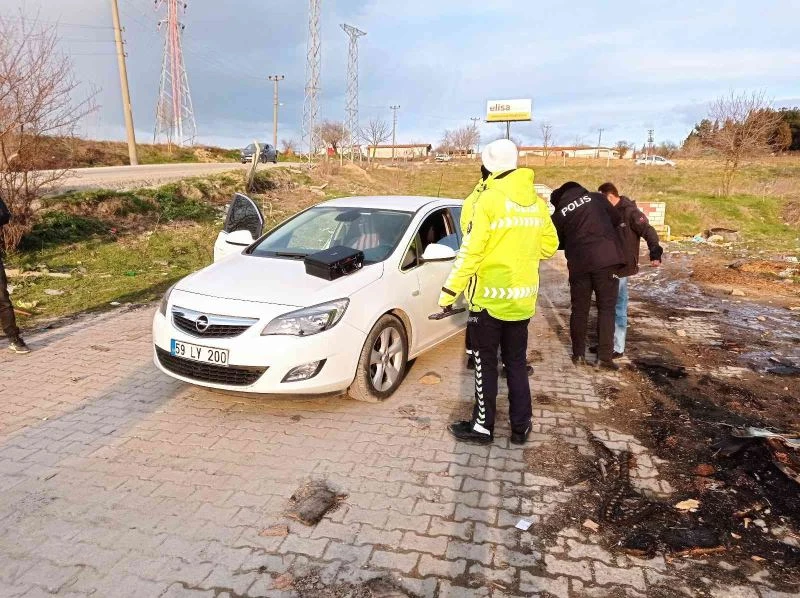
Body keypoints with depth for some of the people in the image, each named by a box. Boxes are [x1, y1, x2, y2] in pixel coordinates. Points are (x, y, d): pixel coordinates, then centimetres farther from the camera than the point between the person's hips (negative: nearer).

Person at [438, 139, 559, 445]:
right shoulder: (536, 201, 5)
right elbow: (549, 245, 12)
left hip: (489, 296, -6)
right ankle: (521, 427, 24)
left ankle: (483, 426, 18)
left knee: (486, 364, 7)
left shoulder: (487, 200, -14)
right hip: (523, 298, 6)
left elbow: (470, 252, -18)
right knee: (517, 363, 16)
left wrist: (449, 292, -12)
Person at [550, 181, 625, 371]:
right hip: (606, 259, -1)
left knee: (579, 310, 13)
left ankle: (579, 354, 19)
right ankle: (604, 357, 4)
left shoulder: (558, 215, 8)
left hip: (579, 264, 1)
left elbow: (558, 243, 16)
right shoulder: (596, 198, 7)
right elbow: (617, 220, 13)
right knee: (606, 308, 6)